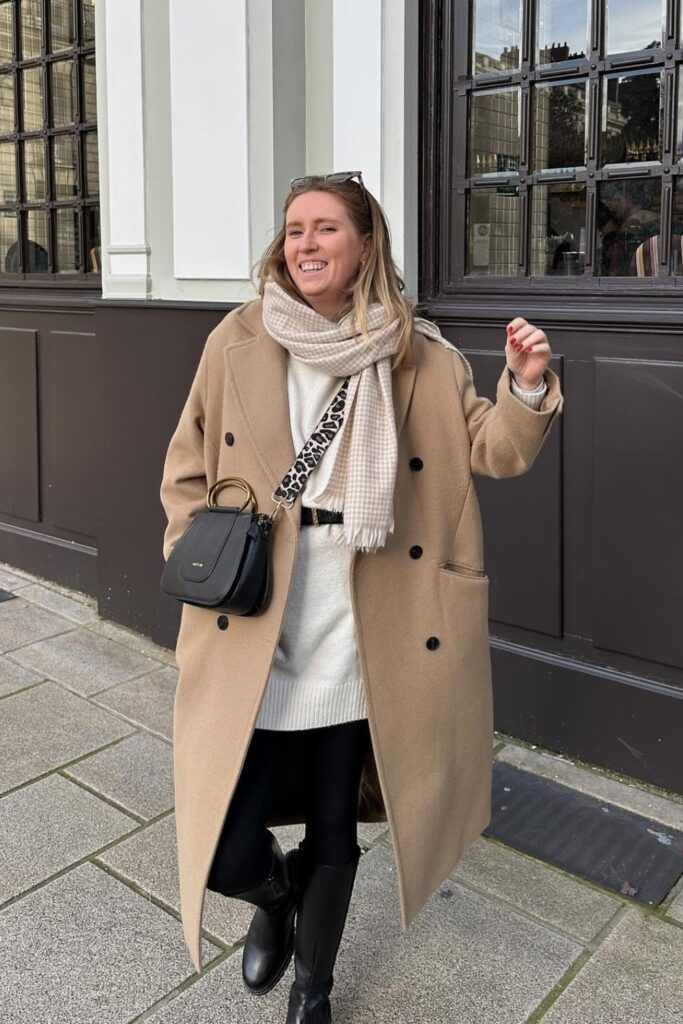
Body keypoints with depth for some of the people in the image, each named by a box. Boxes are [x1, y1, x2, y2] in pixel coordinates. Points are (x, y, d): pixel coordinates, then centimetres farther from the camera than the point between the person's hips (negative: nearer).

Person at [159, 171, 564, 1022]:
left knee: (333, 833, 14)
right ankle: (274, 896, 38)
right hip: (249, 634, 0)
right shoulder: (238, 341, 1)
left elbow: (491, 452, 4)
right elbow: (187, 471, 9)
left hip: (357, 639, 0)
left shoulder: (419, 353, 1)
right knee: (224, 847, -2)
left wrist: (527, 387, -15)